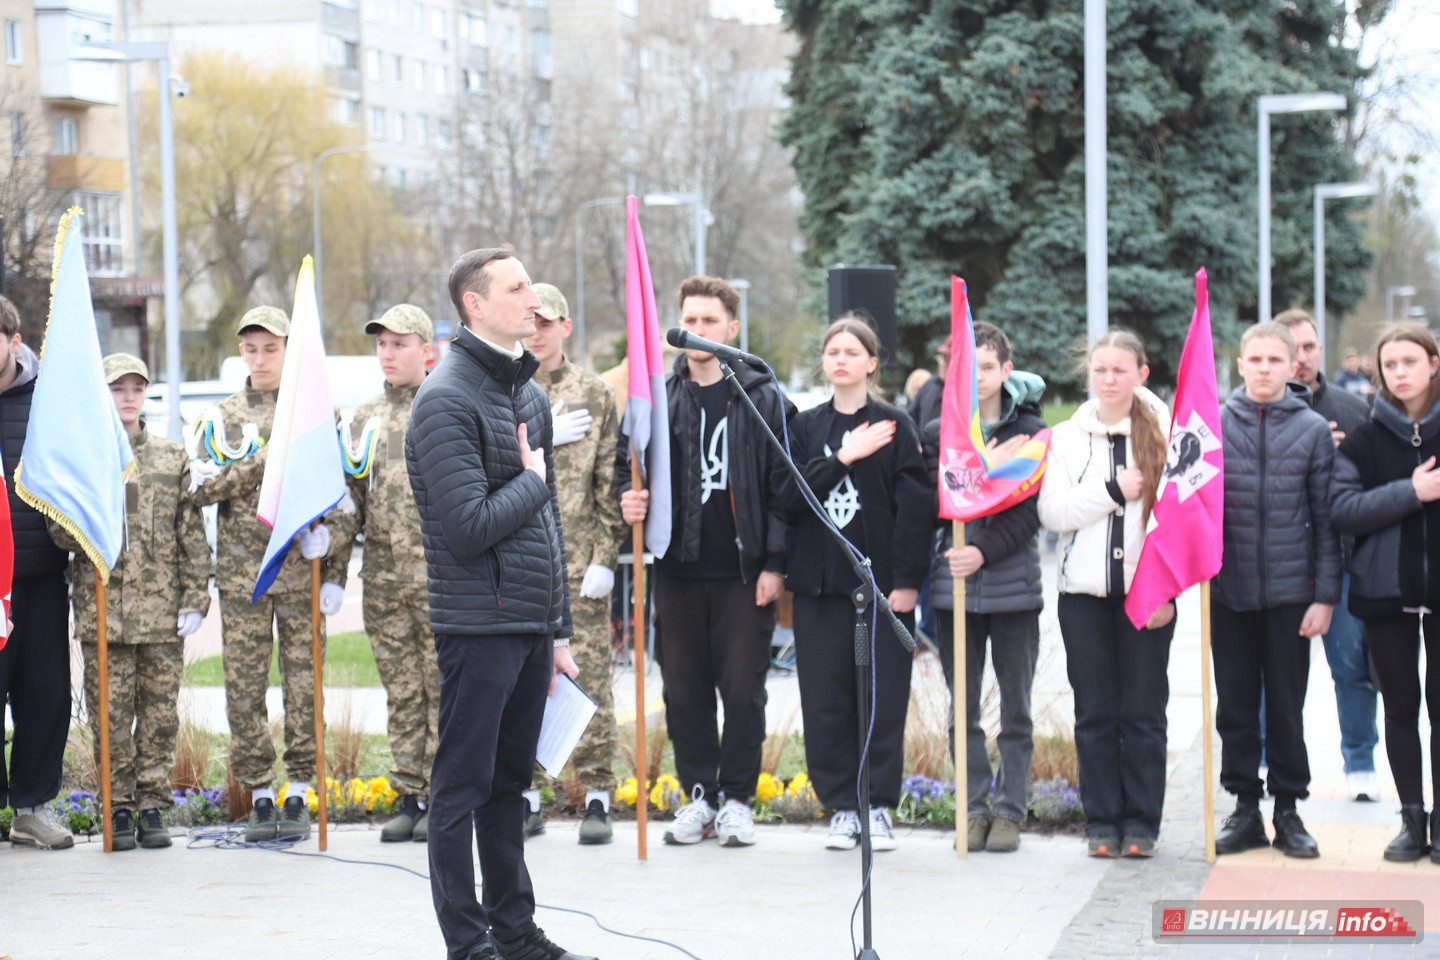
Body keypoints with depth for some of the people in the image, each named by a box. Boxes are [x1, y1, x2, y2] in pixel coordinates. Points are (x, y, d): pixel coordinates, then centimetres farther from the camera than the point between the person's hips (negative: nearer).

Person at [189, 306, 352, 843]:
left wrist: (335, 571, -7)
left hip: (303, 571, -1)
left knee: (304, 683, -1)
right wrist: (267, 456, -13)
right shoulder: (223, 417, 10)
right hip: (241, 572, 1)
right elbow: (202, 488, -2)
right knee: (244, 688, 0)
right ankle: (259, 797, 8)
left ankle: (298, 796, 7)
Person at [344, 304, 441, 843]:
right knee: (402, 695, 7)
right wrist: (352, 480, -2)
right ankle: (409, 798, 12)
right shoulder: (365, 419, 16)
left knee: (444, 690, -3)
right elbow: (353, 504, 20)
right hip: (383, 577, 5)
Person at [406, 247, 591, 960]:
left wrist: (560, 630, 18)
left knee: (509, 782, 15)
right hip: (480, 625, -8)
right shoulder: (448, 400, -14)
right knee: (464, 787, 0)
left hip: (532, 624, 8)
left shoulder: (528, 394, 15)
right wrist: (531, 481, -5)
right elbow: (469, 527, -22)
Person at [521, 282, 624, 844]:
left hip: (578, 559, -2)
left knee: (589, 676, -4)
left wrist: (605, 558, -7)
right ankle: (526, 797, 11)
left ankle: (597, 797, 1)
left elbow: (611, 483, 1)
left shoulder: (596, 395, 6)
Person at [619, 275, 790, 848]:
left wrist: (774, 563, -6)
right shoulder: (658, 398, 8)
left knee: (743, 687, 0)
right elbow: (628, 465, 15)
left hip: (743, 571, -3)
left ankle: (737, 800, 10)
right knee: (684, 687, 6)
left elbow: (781, 485, -1)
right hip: (678, 567, 3)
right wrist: (630, 500, -9)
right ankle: (698, 796, 16)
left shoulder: (762, 398, 1)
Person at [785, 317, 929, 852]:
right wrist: (845, 457, -11)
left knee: (883, 697, 0)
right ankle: (842, 807, 11)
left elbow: (913, 506, -4)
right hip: (819, 583, 3)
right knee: (825, 700, 2)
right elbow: (790, 496, -2)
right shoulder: (805, 428, 10)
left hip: (882, 581, -3)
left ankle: (878, 806, 9)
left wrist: (907, 579, -10)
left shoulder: (895, 427, 1)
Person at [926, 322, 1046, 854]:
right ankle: (975, 808, 13)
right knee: (964, 709, 6)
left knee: (1015, 708, 4)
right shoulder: (937, 434, 7)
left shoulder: (1031, 432, 1)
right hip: (953, 586, 2)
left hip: (1013, 585, -2)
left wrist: (985, 551, -18)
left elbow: (1031, 511, -5)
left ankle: (1010, 810, 10)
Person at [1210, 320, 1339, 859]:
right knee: (1235, 706, 7)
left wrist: (1325, 595, -3)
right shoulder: (1212, 424, 2)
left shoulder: (1313, 430, 1)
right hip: (1228, 590, 1)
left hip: (1289, 591, -1)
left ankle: (1288, 809, 17)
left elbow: (1325, 518, 1)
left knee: (1286, 707, 5)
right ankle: (1245, 808, 17)